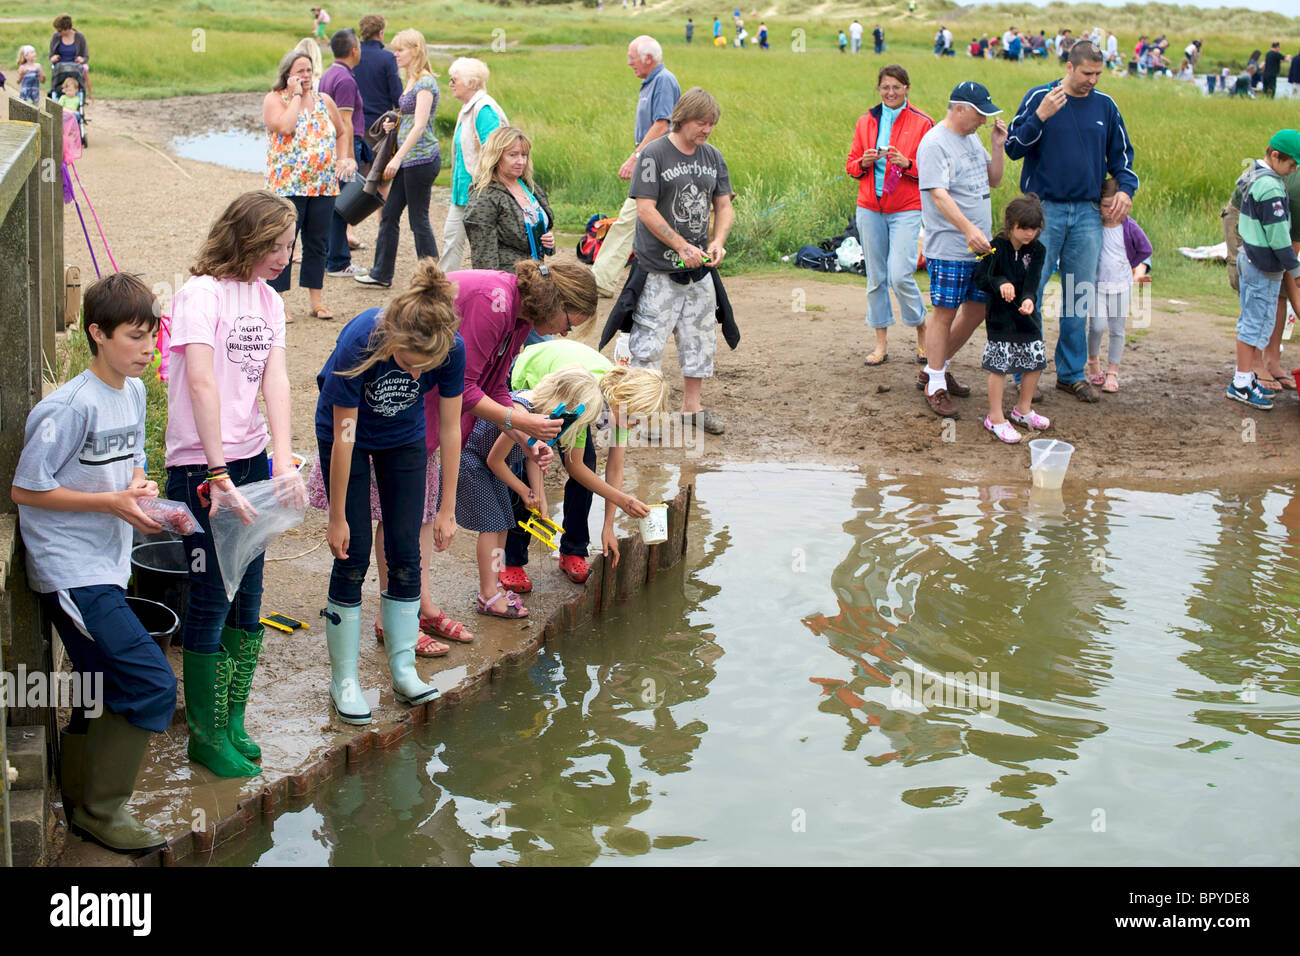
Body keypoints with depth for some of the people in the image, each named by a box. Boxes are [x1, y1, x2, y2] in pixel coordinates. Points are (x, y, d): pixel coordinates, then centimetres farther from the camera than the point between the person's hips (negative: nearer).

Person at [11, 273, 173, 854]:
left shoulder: (133, 392, 7)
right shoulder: (70, 407, -20)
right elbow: (25, 489, -16)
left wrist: (141, 489, -2)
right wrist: (114, 502, -18)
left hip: (105, 567, 9)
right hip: (71, 572, -9)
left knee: (104, 697, 17)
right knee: (153, 685, -12)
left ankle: (76, 807, 34)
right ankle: (102, 810, 3)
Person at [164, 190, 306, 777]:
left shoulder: (267, 300, 9)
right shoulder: (201, 294, -13)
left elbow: (276, 380, -2)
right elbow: (202, 383, -23)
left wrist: (285, 462, -16)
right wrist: (219, 476, -29)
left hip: (252, 462, 7)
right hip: (200, 467, -7)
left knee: (248, 597, 11)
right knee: (212, 601, -1)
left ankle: (232, 722, 24)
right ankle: (206, 735, 12)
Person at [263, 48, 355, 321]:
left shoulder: (324, 101, 13)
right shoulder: (274, 100, -2)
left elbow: (342, 132, 24)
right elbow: (285, 127, -21)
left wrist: (344, 158, 9)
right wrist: (296, 96, -12)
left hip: (324, 184, 5)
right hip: (287, 184, -5)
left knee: (318, 243, 8)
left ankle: (317, 301, 15)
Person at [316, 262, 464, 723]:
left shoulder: (452, 348, -30)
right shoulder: (360, 342, -37)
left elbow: (450, 429, -15)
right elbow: (344, 436, -26)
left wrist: (447, 510, -10)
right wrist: (338, 518, -18)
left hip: (404, 438, 3)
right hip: (349, 435, -3)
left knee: (405, 554, 1)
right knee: (354, 555, -6)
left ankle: (403, 671, 12)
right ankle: (344, 680, 5)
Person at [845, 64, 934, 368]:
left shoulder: (922, 123, 0)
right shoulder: (866, 121, 10)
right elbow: (850, 164, 13)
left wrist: (906, 163, -18)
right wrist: (864, 162, -9)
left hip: (906, 209, -4)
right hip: (870, 209, 4)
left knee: (900, 275, -13)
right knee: (875, 277, 6)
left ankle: (922, 331, 10)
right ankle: (881, 342, 17)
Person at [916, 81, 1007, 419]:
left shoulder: (972, 138, 14)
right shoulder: (935, 143, -13)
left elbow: (993, 181, 21)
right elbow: (938, 194, -23)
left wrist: (997, 147, 5)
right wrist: (969, 228, -34)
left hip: (980, 245, 9)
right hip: (948, 248, -9)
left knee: (977, 307, 13)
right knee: (944, 312, -3)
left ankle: (935, 368, 28)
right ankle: (936, 386, 7)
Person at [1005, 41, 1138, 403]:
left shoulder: (1105, 106, 8)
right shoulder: (1039, 98, -2)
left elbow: (1121, 154, 18)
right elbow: (1014, 148, -6)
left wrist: (1126, 188, 1)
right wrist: (1040, 117, -20)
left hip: (1088, 214, 4)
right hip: (1044, 209, -4)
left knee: (1079, 296, 7)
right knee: (1031, 291, -3)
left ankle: (1071, 373, 16)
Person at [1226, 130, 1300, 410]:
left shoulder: (1252, 176, 9)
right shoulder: (1269, 187, -22)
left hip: (1249, 258, 10)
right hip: (1263, 268, -10)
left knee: (1251, 321, 15)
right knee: (1257, 323, -4)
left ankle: (1248, 376, 22)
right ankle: (1242, 384, 1)